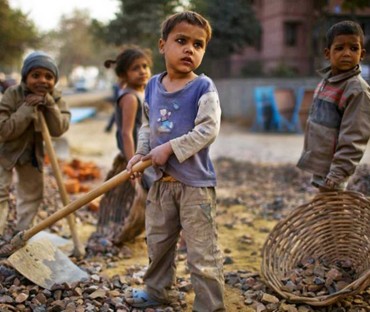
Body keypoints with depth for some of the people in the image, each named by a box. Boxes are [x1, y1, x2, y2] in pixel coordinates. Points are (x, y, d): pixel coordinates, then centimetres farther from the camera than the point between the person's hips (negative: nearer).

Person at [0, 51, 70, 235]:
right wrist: (27, 108, -36)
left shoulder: (56, 99, -13)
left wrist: (49, 104, -36)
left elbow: (58, 130, -25)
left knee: (32, 193, 13)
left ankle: (22, 233, 30)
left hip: (33, 152, 4)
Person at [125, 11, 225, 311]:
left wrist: (169, 148, -21)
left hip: (196, 182, -6)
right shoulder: (152, 86, 5)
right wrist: (141, 153, -1)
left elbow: (208, 130, -20)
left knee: (202, 252, -1)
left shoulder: (203, 87, -13)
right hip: (162, 180, 7)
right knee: (157, 242, 22)